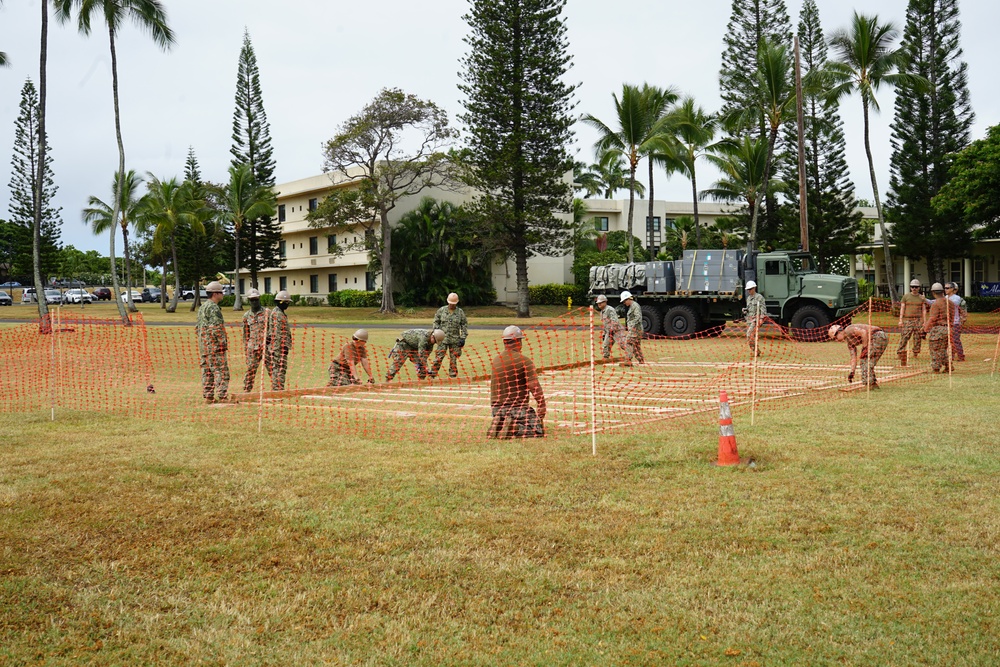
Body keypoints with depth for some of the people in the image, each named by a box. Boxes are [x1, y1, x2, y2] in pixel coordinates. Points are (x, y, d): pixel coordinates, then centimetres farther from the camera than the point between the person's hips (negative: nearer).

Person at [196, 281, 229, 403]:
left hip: (203, 345, 10)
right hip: (214, 345, -10)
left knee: (206, 371, 10)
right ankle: (222, 396, -11)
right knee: (221, 371, -8)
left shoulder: (202, 307, 17)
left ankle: (208, 396, 12)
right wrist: (223, 342, -16)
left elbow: (198, 327, 22)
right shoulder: (213, 308, -13)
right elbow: (216, 327, -21)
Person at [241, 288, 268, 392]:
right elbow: (245, 334, 15)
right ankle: (246, 390, 7)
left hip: (266, 345, -2)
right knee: (250, 369, 0)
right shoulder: (247, 316, 11)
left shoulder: (266, 312, 2)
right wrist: (246, 349, 11)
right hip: (252, 347, 2)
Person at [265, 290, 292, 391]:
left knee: (275, 370, 13)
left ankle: (275, 390, 17)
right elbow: (277, 333, -20)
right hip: (279, 346, -11)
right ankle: (278, 390, -7)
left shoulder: (275, 312, 19)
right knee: (280, 369, -8)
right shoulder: (277, 314, -14)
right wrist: (276, 349, -22)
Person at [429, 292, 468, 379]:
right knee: (438, 356, -5)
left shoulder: (460, 312, 4)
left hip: (455, 339, 1)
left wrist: (463, 338, 1)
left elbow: (464, 325, 7)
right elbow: (436, 322, 12)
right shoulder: (441, 310, 4)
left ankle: (453, 375, 13)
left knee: (453, 358, 5)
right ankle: (433, 372, 0)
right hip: (442, 338, 0)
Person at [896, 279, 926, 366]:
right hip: (907, 320, -2)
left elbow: (924, 310, 9)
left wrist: (925, 322, 0)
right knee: (903, 339, -8)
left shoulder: (921, 298, 11)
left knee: (917, 339, 0)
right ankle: (901, 359, -7)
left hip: (918, 320, 2)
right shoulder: (906, 296, 7)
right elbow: (902, 308, 3)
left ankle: (915, 356, 7)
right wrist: (900, 320, -7)